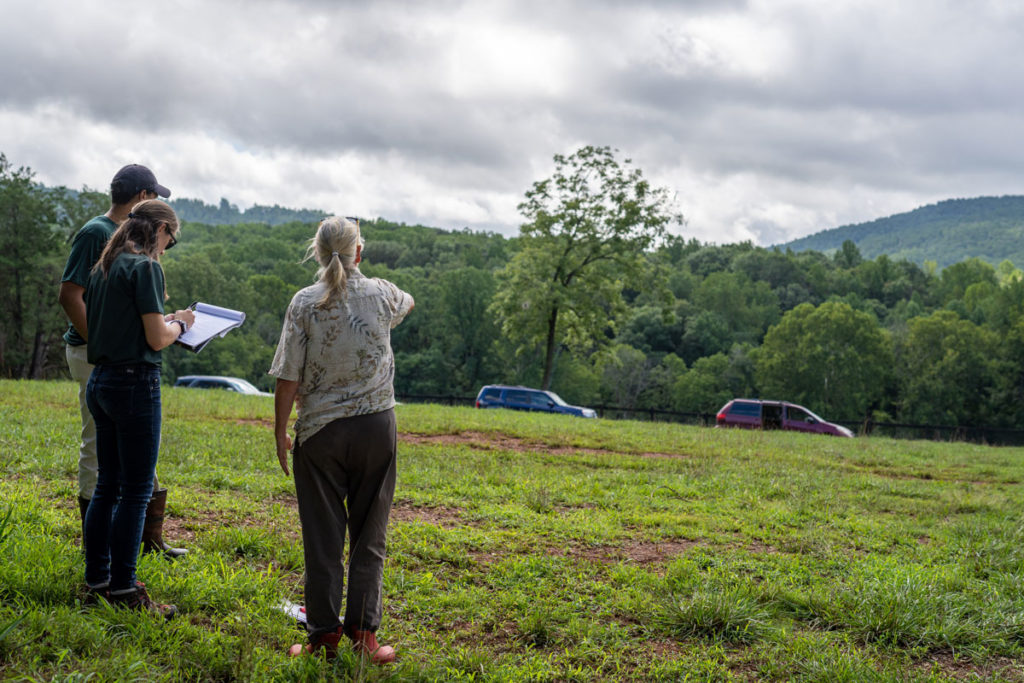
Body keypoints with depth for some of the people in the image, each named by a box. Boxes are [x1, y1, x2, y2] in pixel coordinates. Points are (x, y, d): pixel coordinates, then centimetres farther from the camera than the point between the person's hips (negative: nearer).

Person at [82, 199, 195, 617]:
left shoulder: (103, 267, 13)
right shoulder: (145, 267, -13)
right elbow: (157, 339, -17)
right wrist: (180, 323, 4)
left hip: (101, 380, 9)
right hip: (135, 382, -9)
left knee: (107, 485, 15)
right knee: (136, 491, -2)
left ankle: (96, 579, 22)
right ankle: (122, 588, 3)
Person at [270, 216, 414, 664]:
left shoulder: (305, 303, -6)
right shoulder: (381, 295, -1)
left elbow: (288, 378, -8)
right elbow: (407, 304, 25)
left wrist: (280, 431, 4)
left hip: (321, 430, -1)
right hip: (376, 425, 1)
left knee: (322, 538, 6)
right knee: (369, 535, 8)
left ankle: (324, 635, 11)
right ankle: (363, 631, 10)